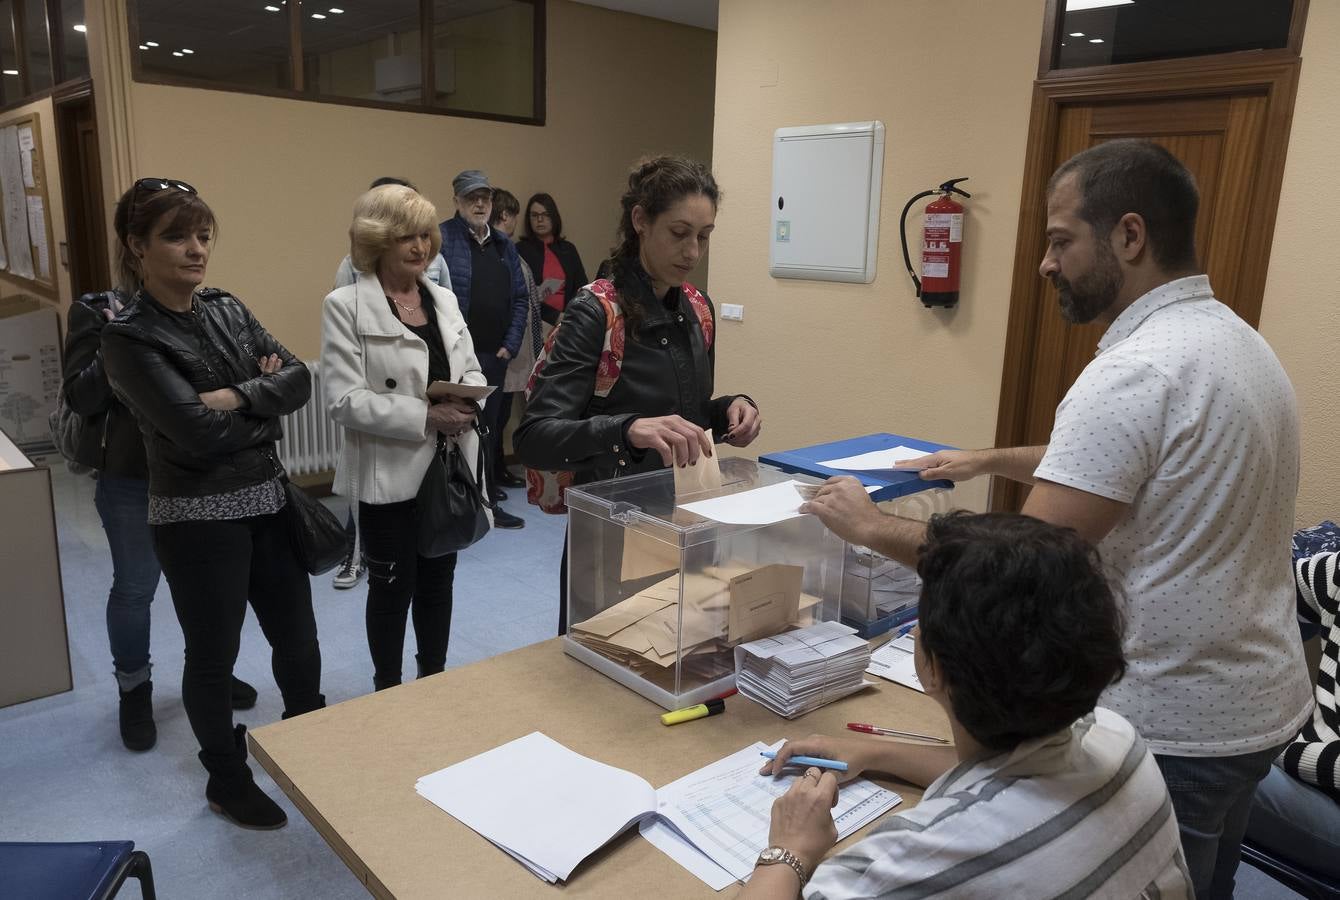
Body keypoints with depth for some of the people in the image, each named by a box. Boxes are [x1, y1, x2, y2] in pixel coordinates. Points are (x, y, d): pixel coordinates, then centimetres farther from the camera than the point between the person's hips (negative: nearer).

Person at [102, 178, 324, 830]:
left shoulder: (228, 310, 6)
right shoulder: (129, 337, -12)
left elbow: (299, 378, -3)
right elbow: (198, 431, -22)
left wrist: (238, 396, -18)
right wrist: (265, 405, -8)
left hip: (268, 501, 6)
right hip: (198, 518, -5)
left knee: (298, 641, 16)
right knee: (213, 656, 12)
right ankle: (227, 781, 34)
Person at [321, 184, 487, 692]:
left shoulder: (444, 298, 8)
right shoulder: (345, 306, -10)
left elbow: (471, 369, 13)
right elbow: (345, 400, -17)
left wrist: (468, 401, -10)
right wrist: (426, 417, -23)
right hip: (390, 471, -5)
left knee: (438, 579, 17)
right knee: (392, 587, 9)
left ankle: (435, 680, 35)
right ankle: (388, 693, 29)